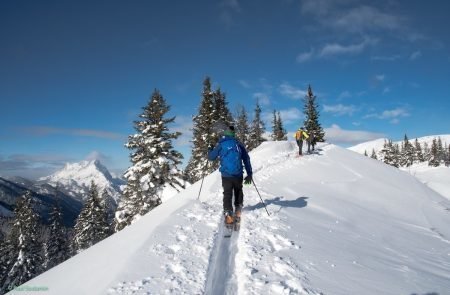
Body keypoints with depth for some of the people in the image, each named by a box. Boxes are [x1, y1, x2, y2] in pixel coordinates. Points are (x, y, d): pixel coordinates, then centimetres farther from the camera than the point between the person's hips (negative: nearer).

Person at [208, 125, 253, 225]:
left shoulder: (220, 145, 0)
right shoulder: (239, 145, 5)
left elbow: (211, 157, 7)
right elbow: (246, 159, 7)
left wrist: (210, 150, 29)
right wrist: (249, 174, 12)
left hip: (226, 175, -1)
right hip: (238, 174, 2)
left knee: (227, 194, 4)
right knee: (238, 191, 21)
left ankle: (228, 215, -7)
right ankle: (238, 211, 22)